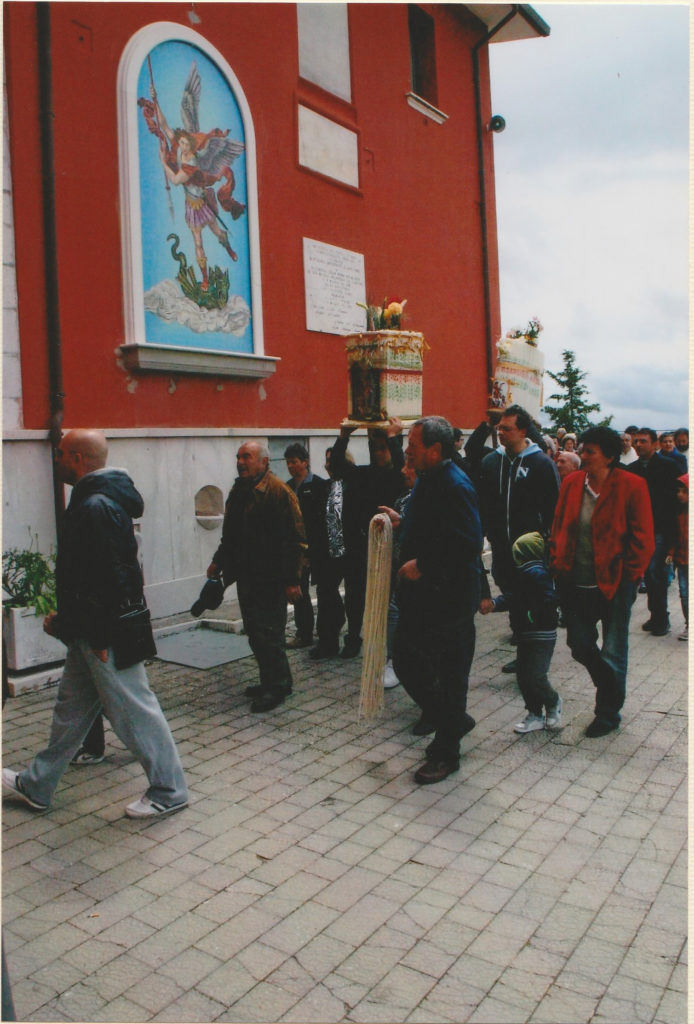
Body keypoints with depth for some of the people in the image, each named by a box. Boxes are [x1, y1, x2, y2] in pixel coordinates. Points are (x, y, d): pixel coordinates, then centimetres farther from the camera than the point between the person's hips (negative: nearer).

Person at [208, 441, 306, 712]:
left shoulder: (279, 491, -13)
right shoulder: (238, 491, 14)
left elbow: (295, 540, -15)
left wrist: (292, 579, -17)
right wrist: (218, 562, 21)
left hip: (271, 579, -8)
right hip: (246, 577, 9)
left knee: (268, 633, -3)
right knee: (254, 632, 14)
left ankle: (277, 685, 12)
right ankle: (270, 682, 28)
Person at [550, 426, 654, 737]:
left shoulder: (632, 487, -10)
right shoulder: (572, 483, 2)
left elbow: (642, 540, -7)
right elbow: (558, 529, 10)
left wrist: (629, 576, -10)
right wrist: (557, 565, 3)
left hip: (614, 584, -4)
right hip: (575, 583, 5)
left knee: (612, 653, 7)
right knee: (580, 645, 13)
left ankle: (609, 712, 28)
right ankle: (611, 692, 42)